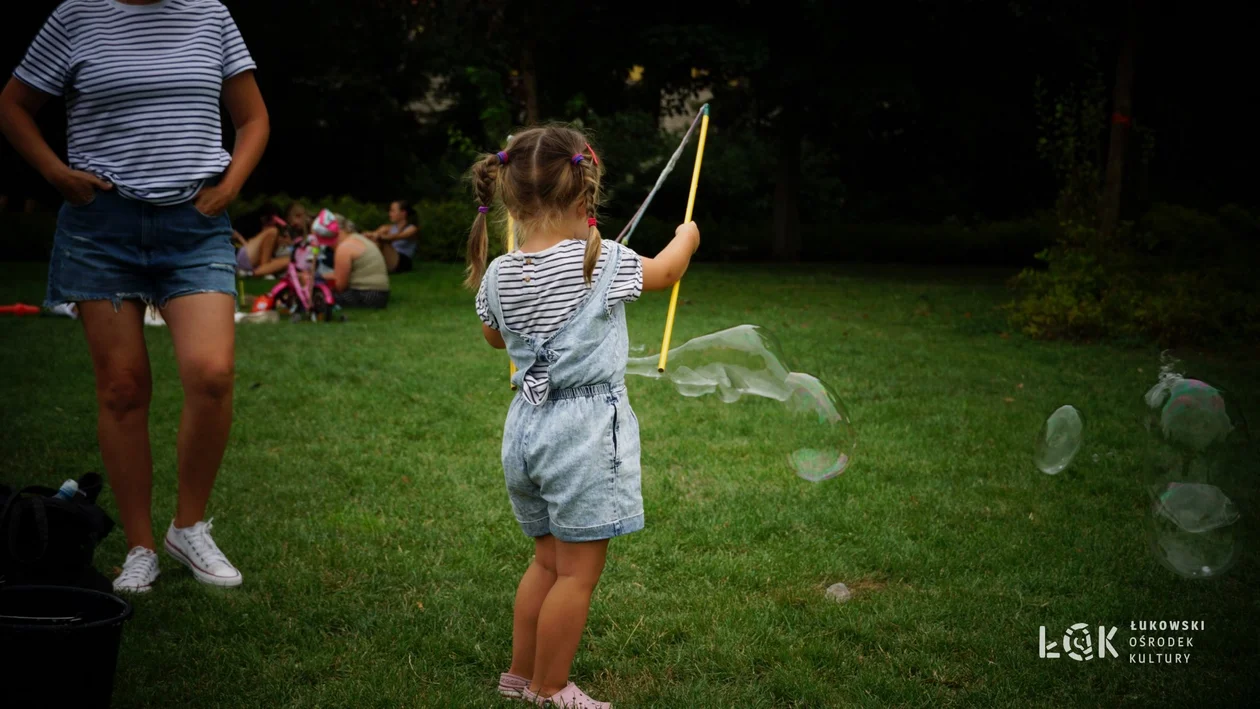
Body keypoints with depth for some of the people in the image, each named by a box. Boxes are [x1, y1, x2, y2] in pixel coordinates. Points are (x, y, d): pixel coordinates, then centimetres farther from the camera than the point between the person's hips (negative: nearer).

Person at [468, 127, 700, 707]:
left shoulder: (497, 275, 0)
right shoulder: (600, 262, -13)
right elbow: (665, 271, 8)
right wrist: (686, 237, 28)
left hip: (527, 425, 6)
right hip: (584, 428, -6)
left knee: (548, 559, 21)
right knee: (578, 571, 5)